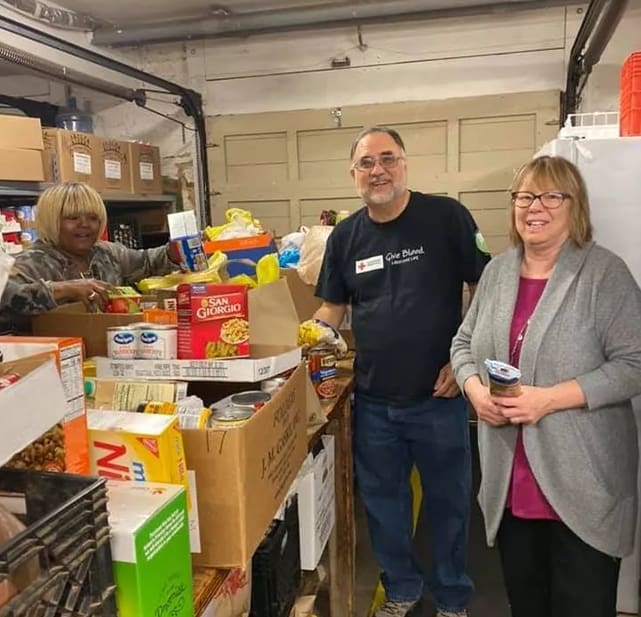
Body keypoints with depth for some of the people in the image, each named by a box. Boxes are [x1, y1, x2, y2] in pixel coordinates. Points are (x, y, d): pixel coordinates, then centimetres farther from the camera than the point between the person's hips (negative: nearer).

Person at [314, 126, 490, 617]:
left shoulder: (447, 217, -9)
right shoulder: (345, 236, 3)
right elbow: (332, 307, 10)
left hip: (439, 397, -3)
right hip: (373, 401, 4)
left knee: (448, 501, 15)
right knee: (383, 501, 18)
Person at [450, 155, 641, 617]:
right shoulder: (498, 271, 7)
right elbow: (464, 342, 14)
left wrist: (549, 399, -23)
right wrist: (475, 389, -7)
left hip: (582, 484, -5)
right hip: (510, 480, 5)